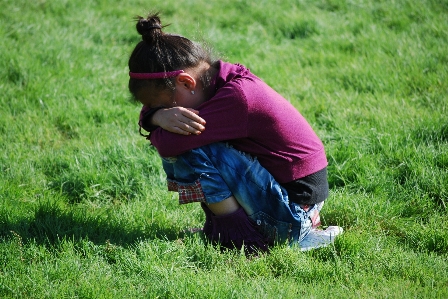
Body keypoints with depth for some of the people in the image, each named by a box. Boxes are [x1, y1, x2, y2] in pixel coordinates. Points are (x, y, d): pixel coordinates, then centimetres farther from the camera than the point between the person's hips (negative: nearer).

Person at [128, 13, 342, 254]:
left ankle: (242, 237, -9)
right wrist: (160, 116, -19)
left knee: (189, 150, -19)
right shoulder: (220, 77, 0)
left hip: (295, 212, -9)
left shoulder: (237, 96, -26)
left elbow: (167, 144, -29)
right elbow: (151, 110, 5)